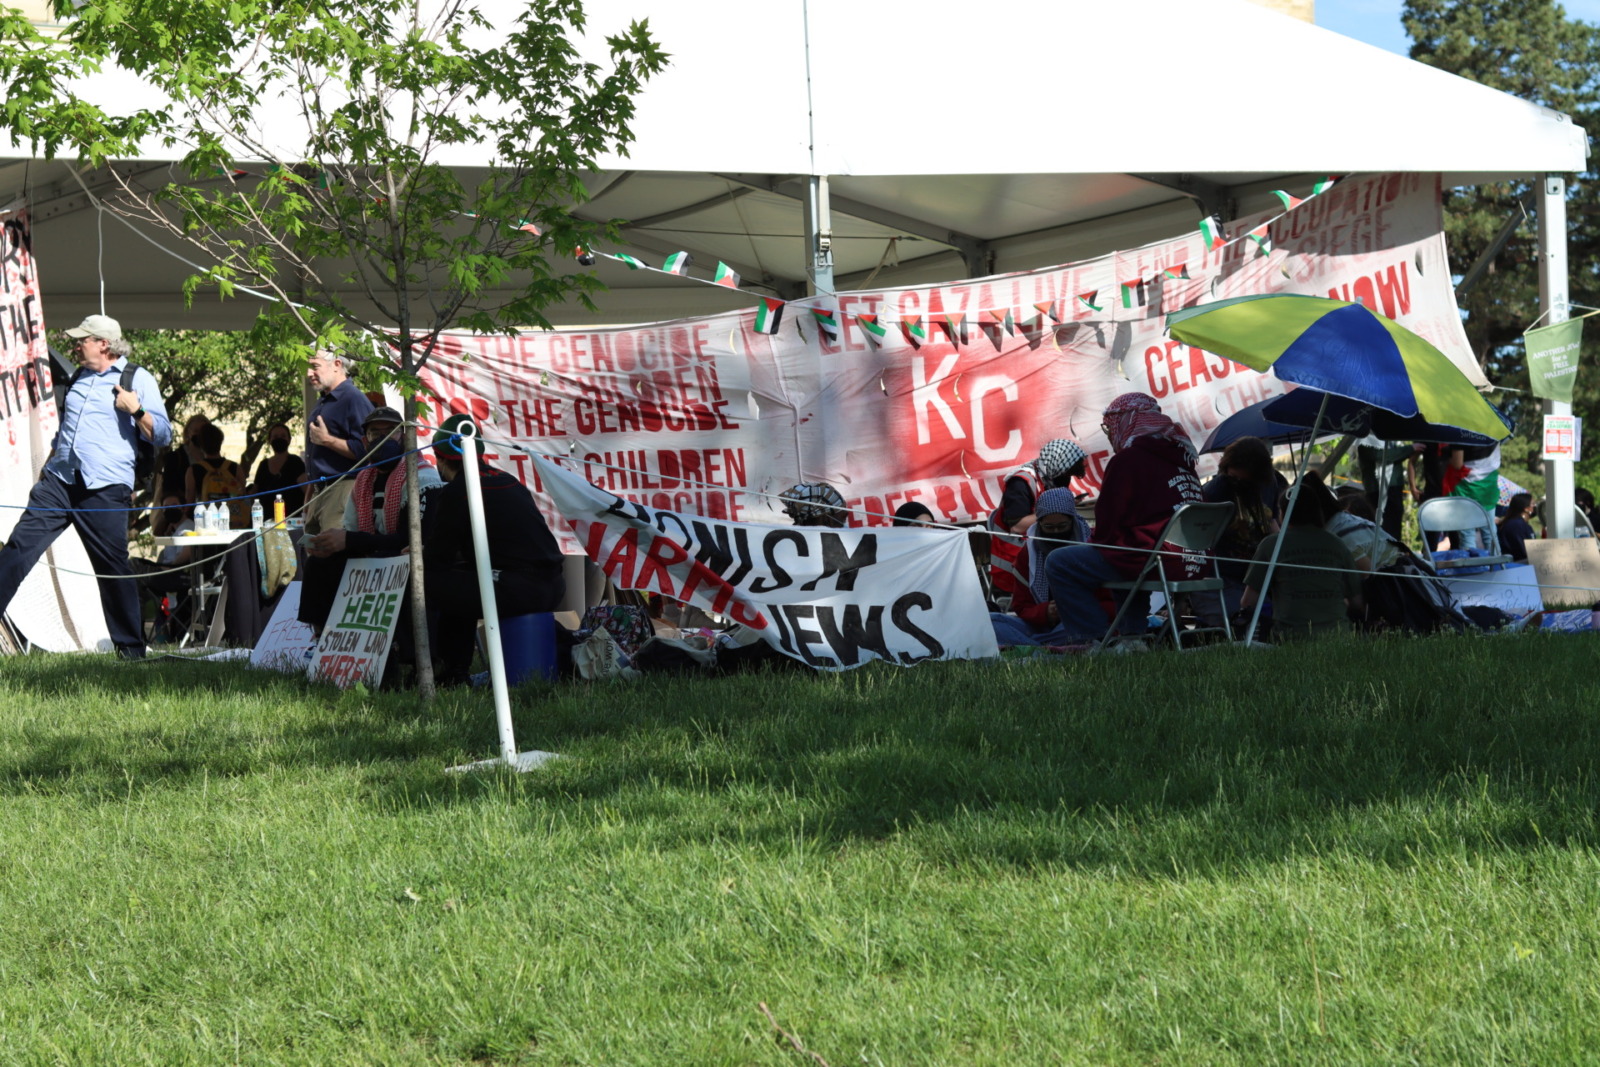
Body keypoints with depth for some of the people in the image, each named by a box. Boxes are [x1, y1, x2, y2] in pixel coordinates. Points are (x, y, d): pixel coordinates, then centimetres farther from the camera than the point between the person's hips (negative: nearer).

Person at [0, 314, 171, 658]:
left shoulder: (138, 379, 2)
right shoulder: (78, 378, 19)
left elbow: (162, 436, -2)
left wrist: (136, 410, -16)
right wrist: (45, 471, 25)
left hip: (106, 491, -5)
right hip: (59, 481, 5)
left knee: (114, 567, -1)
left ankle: (131, 646, 8)